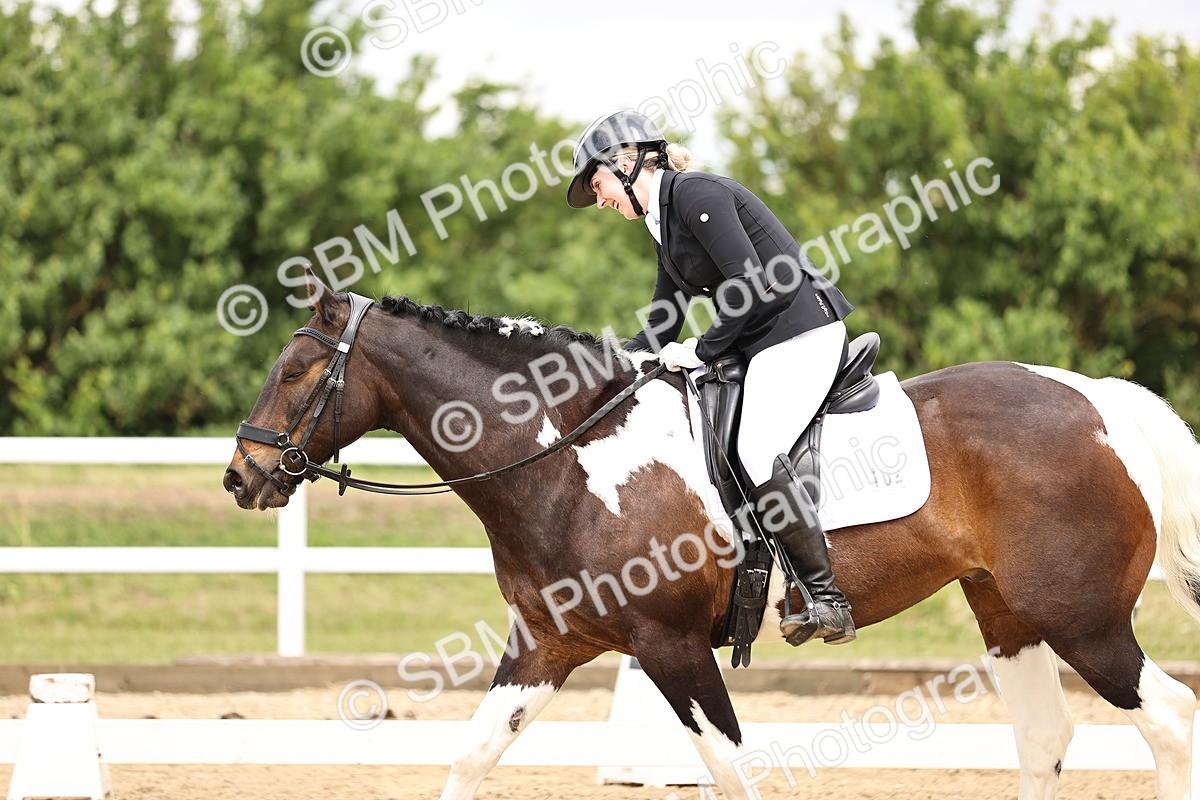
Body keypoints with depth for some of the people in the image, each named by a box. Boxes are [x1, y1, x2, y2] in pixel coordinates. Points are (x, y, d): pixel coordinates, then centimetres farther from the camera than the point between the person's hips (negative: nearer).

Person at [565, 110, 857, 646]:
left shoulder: (696, 195, -12)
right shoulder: (665, 228, 19)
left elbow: (753, 285, -20)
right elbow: (659, 336, 22)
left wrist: (703, 352, -10)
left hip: (802, 332, -11)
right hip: (761, 345, 11)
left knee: (756, 451, -25)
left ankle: (828, 600, -24)